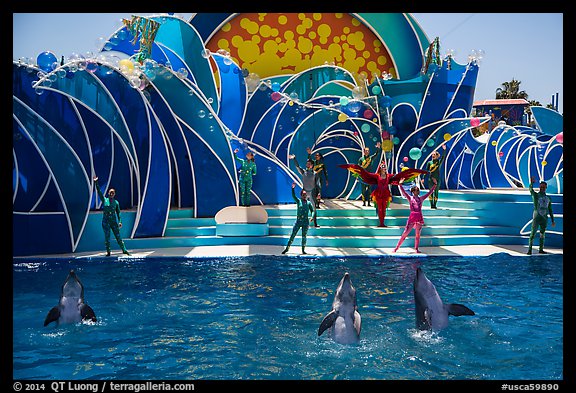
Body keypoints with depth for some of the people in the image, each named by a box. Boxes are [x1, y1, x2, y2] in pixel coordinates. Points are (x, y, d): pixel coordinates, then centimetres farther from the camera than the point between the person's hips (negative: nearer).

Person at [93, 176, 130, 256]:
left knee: (118, 236, 0)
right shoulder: (104, 200, 2)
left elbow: (118, 213, 4)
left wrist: (120, 221, -5)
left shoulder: (116, 202, 4)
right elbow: (99, 191, -5)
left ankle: (124, 250, 4)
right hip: (105, 221, 0)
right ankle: (108, 251, 6)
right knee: (107, 237, 0)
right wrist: (96, 183, -14)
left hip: (114, 221, 1)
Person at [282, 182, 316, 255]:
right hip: (298, 221, -1)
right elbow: (293, 196, -13)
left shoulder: (309, 203, 6)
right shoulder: (298, 201, 3)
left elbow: (313, 210, 4)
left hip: (305, 222, 1)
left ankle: (303, 250, 11)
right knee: (293, 235, -2)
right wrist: (293, 188, -28)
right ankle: (287, 248, 2)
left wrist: (312, 217, -15)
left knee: (304, 236, 4)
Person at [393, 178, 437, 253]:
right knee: (405, 233, -4)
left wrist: (434, 184, 11)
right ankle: (397, 247, 1)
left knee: (418, 234, 6)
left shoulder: (421, 198, 12)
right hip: (412, 217, -3)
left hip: (419, 217, 3)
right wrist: (400, 185, -16)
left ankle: (417, 249, 13)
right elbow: (403, 192, -6)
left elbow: (429, 192, 14)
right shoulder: (410, 198, 5)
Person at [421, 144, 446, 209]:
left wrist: (444, 150, -21)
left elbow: (443, 156, -9)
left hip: (437, 179, 0)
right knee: (431, 192, -1)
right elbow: (426, 171, 6)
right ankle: (431, 205, 2)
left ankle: (435, 205, 4)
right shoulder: (429, 162, 6)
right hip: (430, 179, 0)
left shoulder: (439, 162, 5)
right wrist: (423, 178, 0)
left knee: (436, 192, 1)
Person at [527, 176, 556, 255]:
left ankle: (541, 249, 15)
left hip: (544, 218, 5)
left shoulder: (548, 198, 12)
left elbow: (550, 210, 15)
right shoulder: (535, 195, 0)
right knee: (533, 233, -9)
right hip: (536, 217, -4)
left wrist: (553, 220, 11)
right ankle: (529, 249, -9)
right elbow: (530, 189, -24)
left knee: (542, 234, 9)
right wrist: (531, 183, -46)